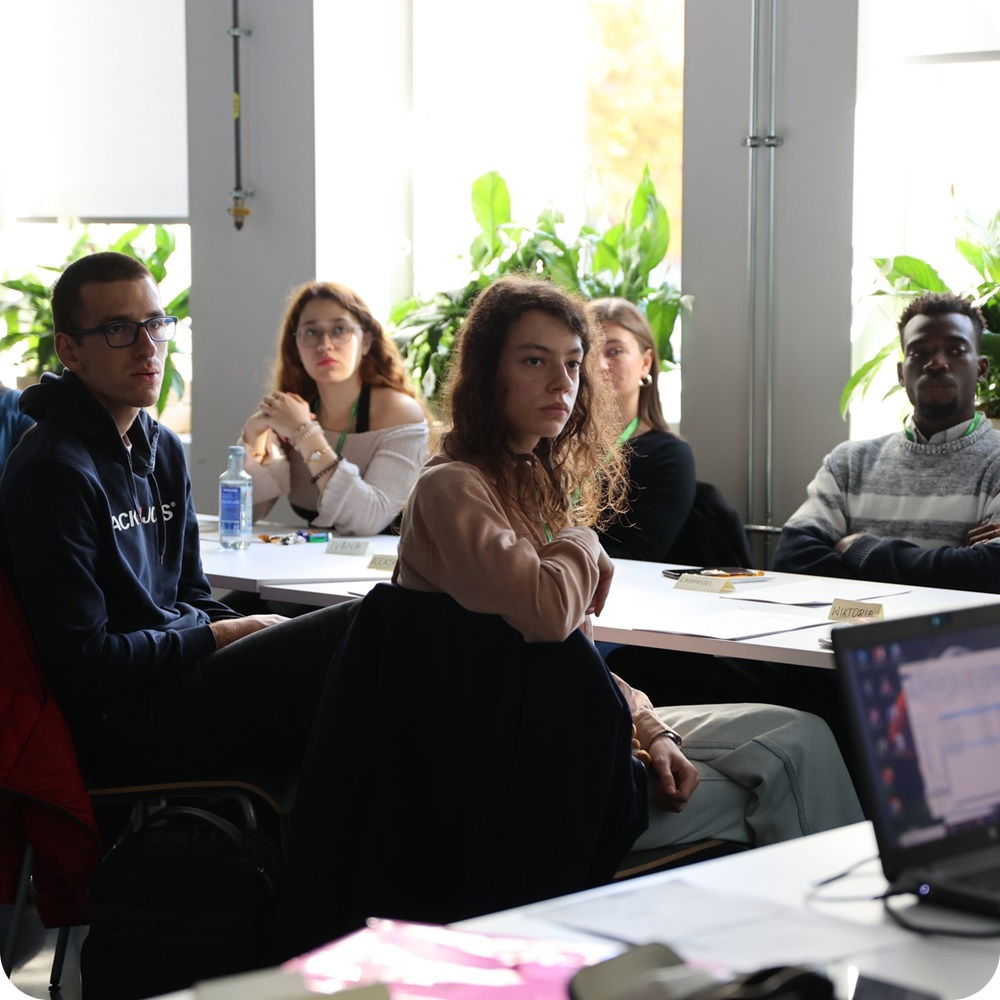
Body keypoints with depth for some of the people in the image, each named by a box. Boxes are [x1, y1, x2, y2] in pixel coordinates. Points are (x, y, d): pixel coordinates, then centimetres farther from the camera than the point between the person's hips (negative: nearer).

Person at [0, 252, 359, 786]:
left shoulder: (162, 448, 16)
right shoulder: (52, 472, -15)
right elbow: (82, 664, -18)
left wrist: (252, 633, -1)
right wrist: (220, 637, -9)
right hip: (125, 728, -10)